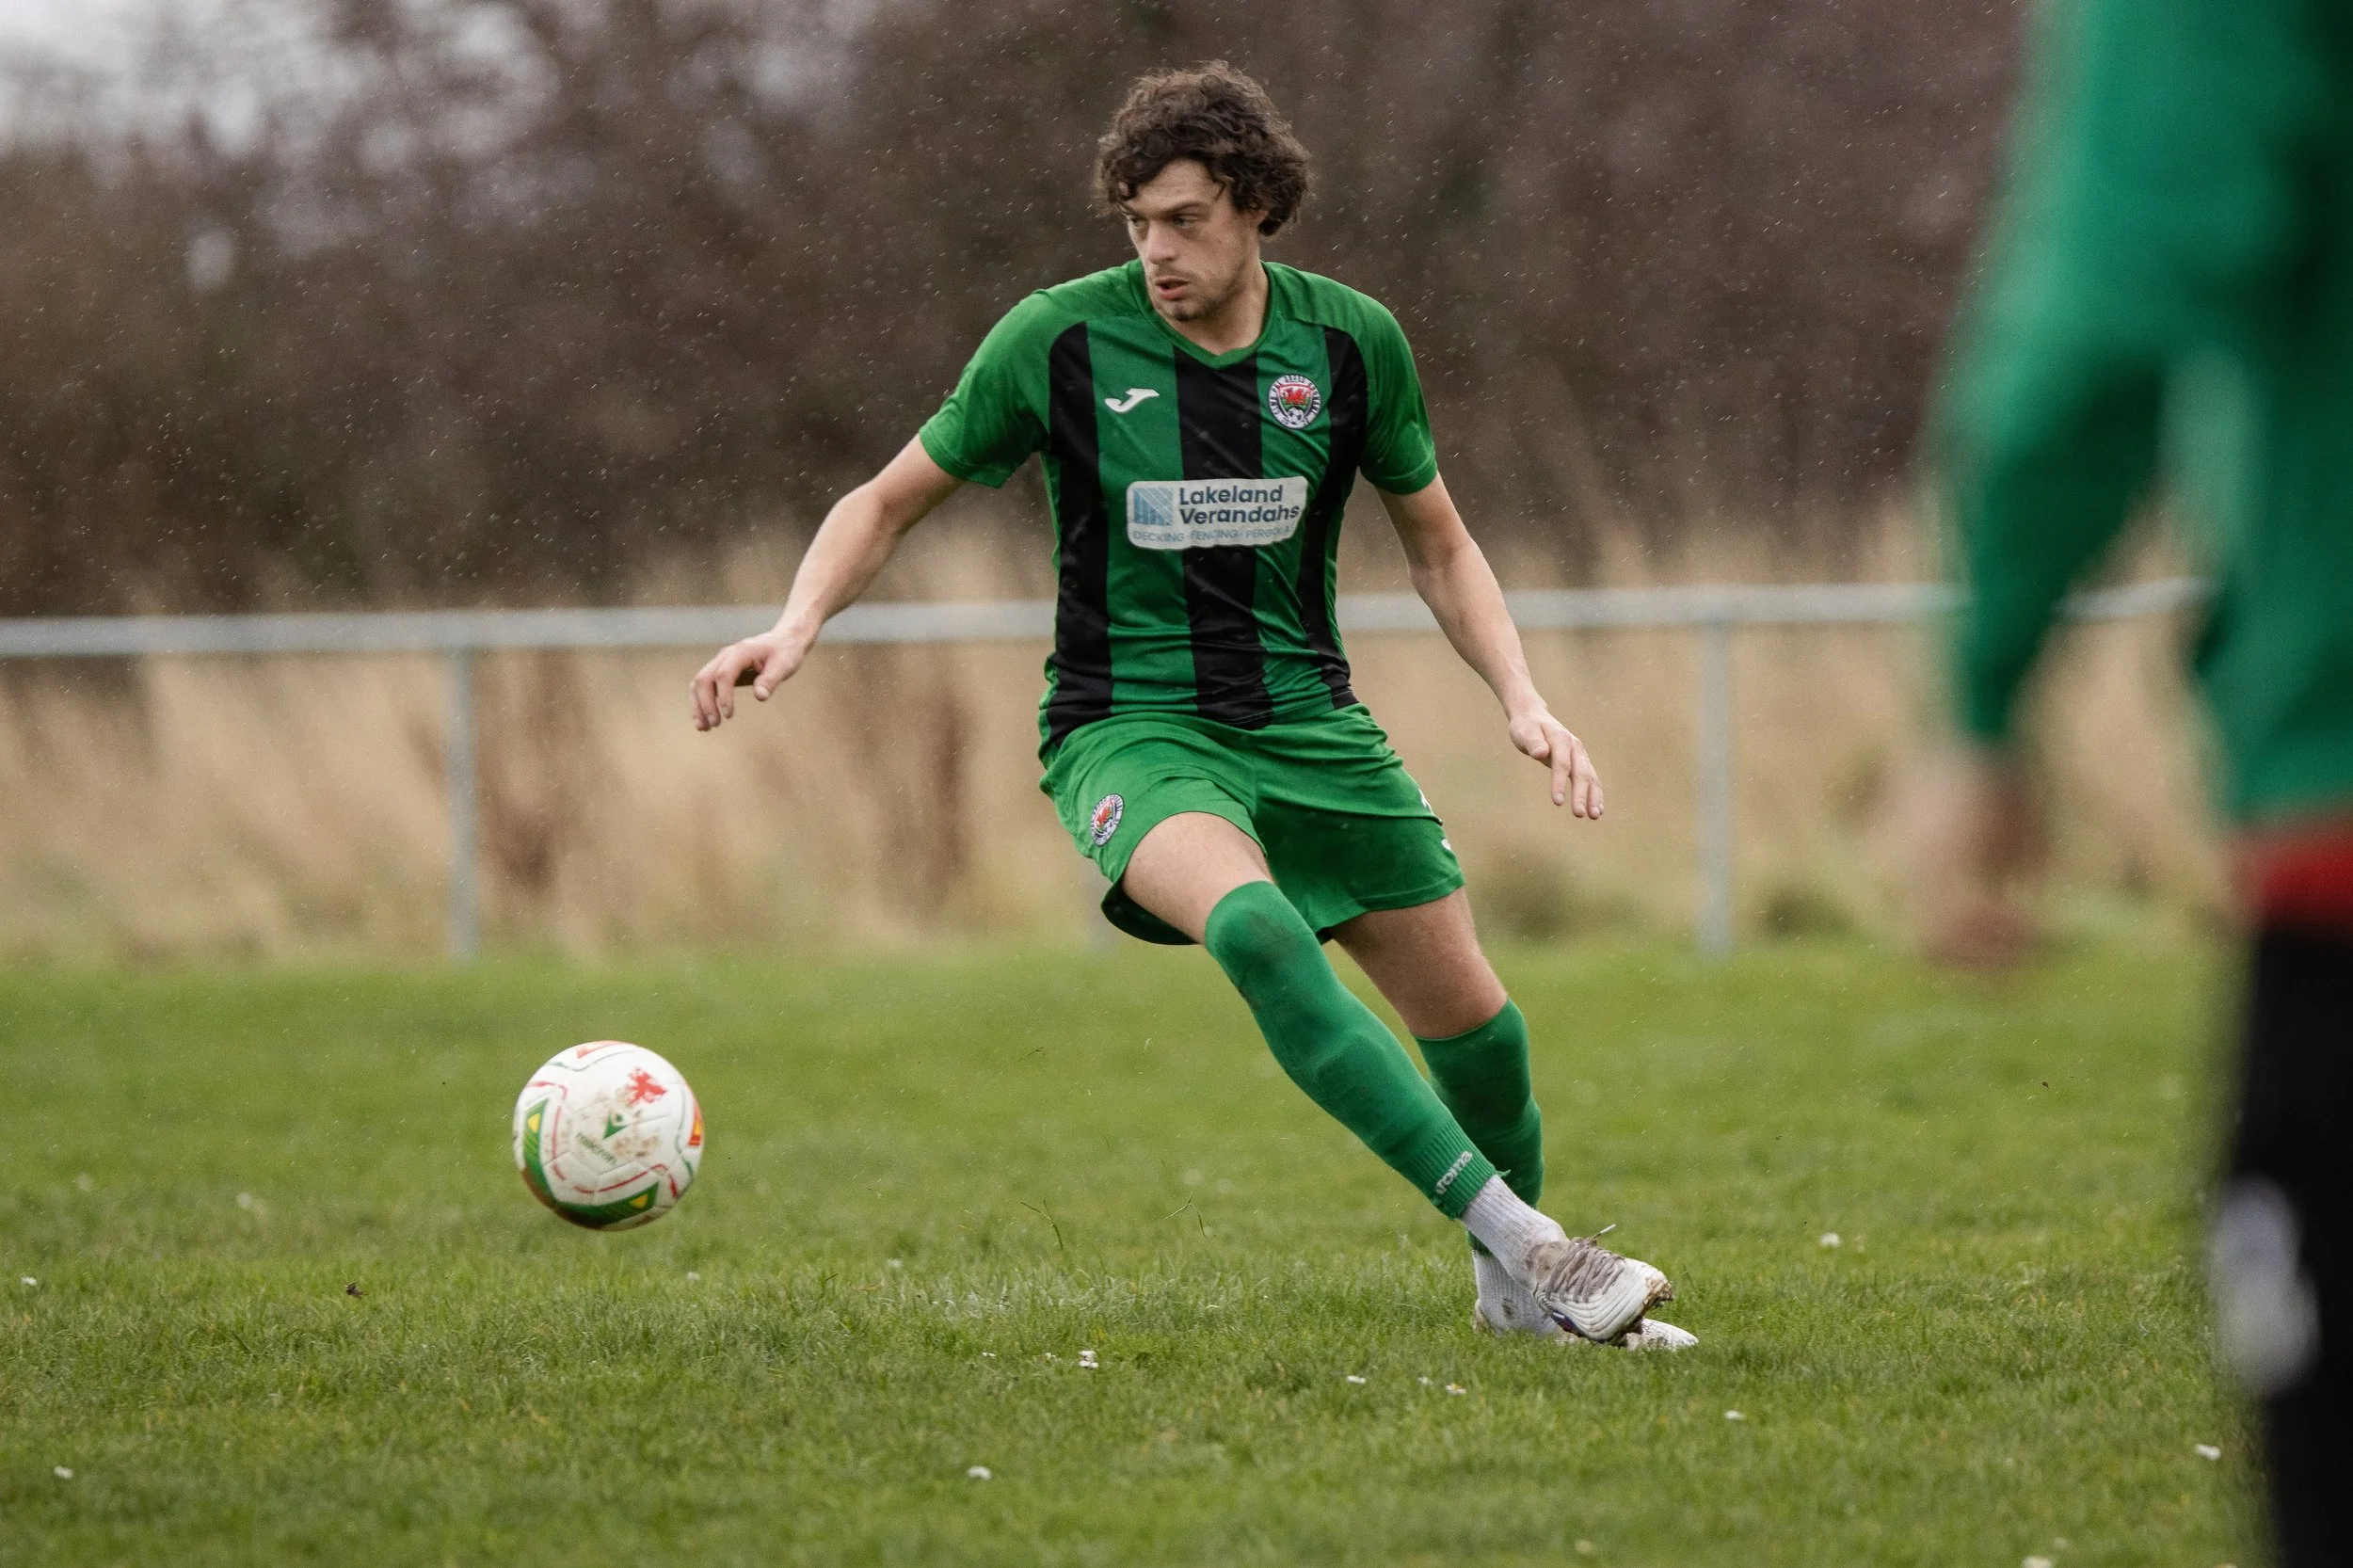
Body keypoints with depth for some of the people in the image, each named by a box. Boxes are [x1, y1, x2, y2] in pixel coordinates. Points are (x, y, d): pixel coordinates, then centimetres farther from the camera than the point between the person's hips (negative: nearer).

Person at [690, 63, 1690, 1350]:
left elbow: (1437, 545, 13)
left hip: (1306, 717, 4)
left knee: (1473, 1020, 2)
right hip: (1131, 729, -4)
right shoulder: (1061, 341, -9)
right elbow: (890, 502, 3)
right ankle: (1519, 1237, -38)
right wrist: (797, 626, -15)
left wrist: (1522, 700, -2)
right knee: (1253, 924, -35)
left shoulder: (1351, 342, -1)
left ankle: (1519, 1291, 32)